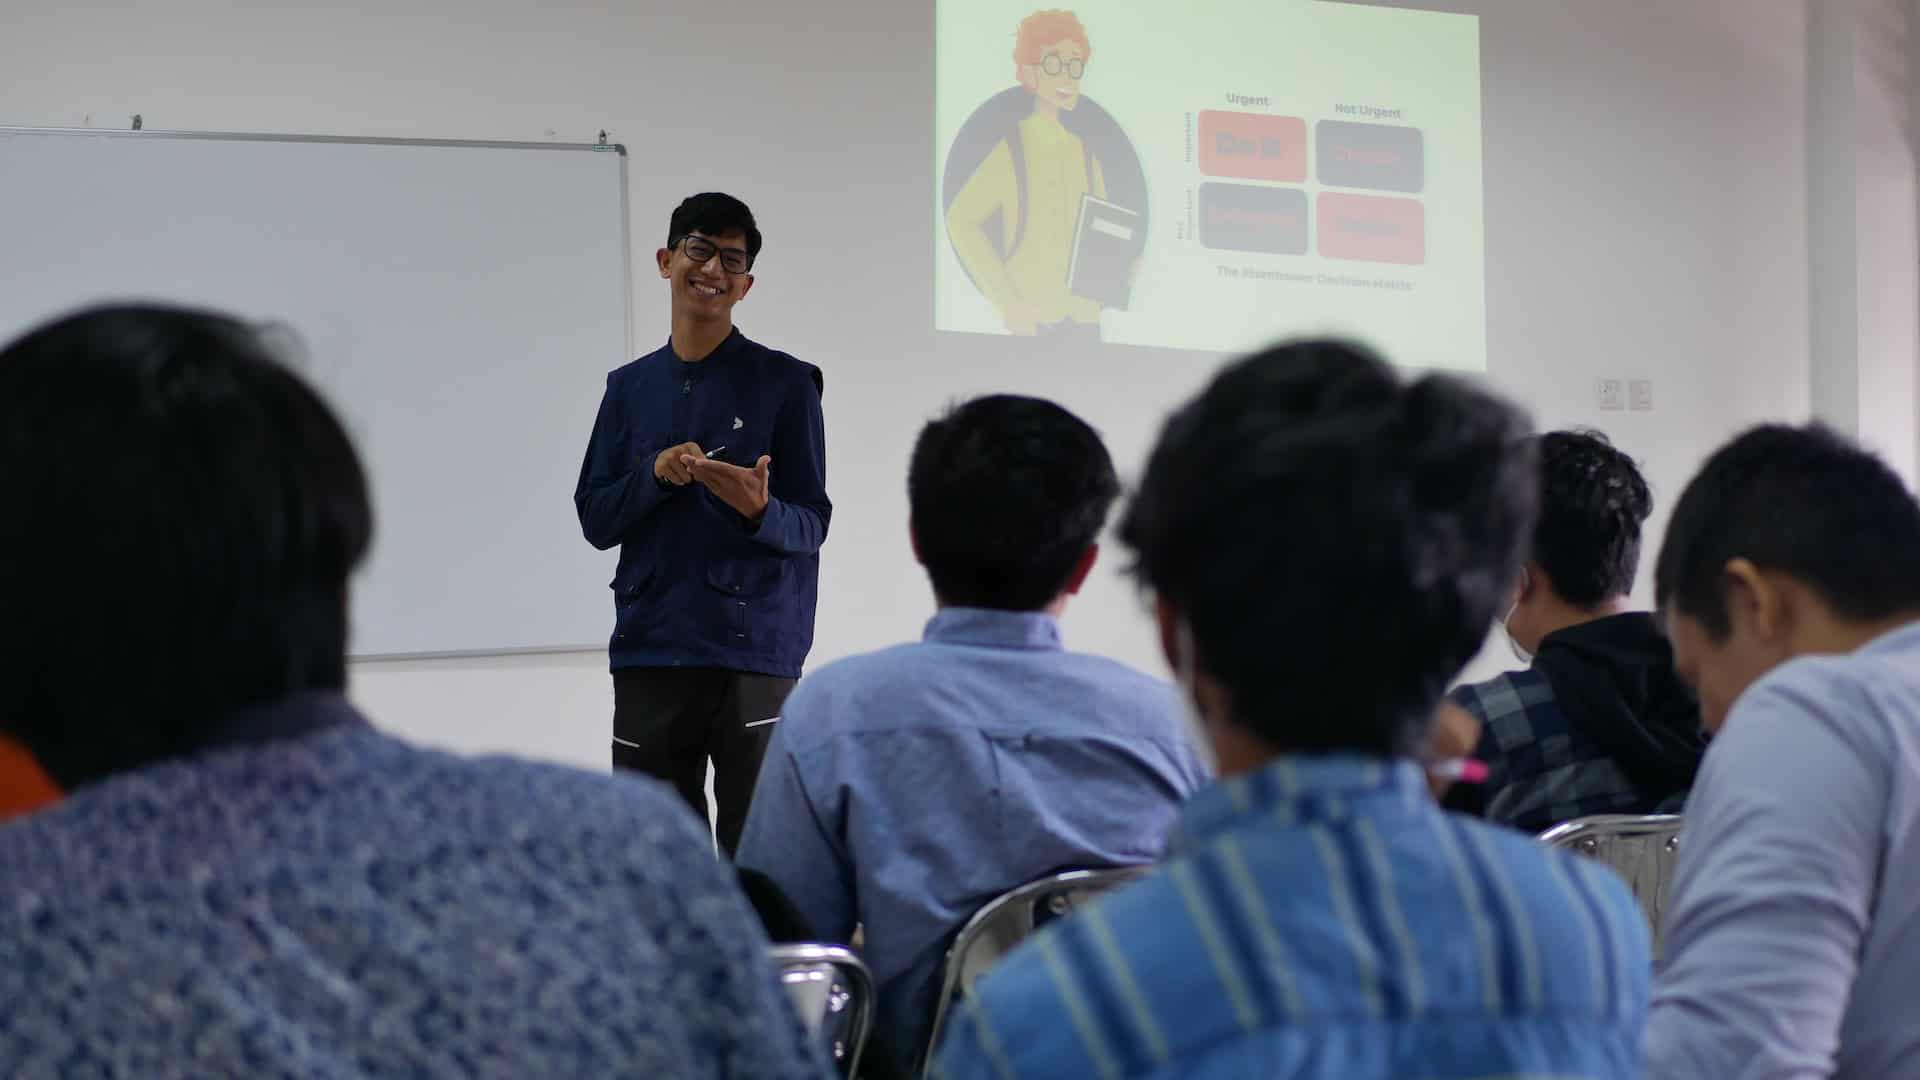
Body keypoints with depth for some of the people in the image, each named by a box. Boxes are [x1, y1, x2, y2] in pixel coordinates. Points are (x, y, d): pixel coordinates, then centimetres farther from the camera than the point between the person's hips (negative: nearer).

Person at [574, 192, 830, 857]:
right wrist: (656, 473, -9)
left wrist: (758, 510, -23)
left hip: (752, 651, -4)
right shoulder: (630, 388, 12)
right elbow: (595, 520, 10)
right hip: (649, 651, 4)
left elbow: (811, 523, -1)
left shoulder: (785, 384, 1)